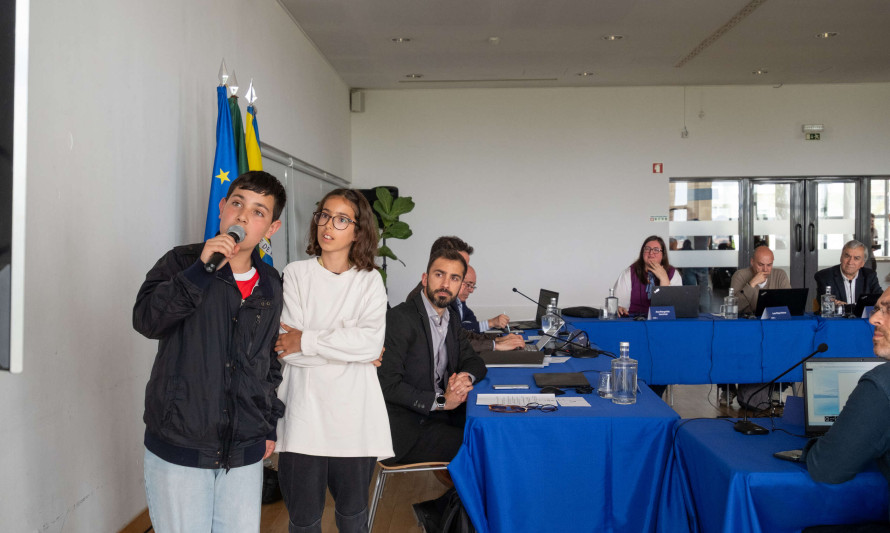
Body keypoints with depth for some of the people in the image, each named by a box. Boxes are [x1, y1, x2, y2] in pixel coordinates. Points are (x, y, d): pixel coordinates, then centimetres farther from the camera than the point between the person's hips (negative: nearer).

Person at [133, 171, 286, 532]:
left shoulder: (271, 286, 7)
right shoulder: (182, 263, -3)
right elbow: (146, 320, -20)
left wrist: (270, 426, 16)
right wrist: (201, 268, -25)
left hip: (245, 449, 3)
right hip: (178, 446, -3)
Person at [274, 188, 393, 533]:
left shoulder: (370, 281, 5)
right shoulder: (296, 274, 2)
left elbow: (372, 342, -12)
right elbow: (289, 350, -8)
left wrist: (308, 341, -12)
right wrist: (351, 347, -8)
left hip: (354, 414, 1)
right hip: (305, 411, -1)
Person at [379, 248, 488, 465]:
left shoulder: (451, 318, 13)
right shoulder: (399, 318, -13)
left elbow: (473, 361, 16)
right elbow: (387, 384, -17)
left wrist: (466, 377, -9)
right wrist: (441, 400, -19)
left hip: (440, 415, 8)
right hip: (407, 429, -8)